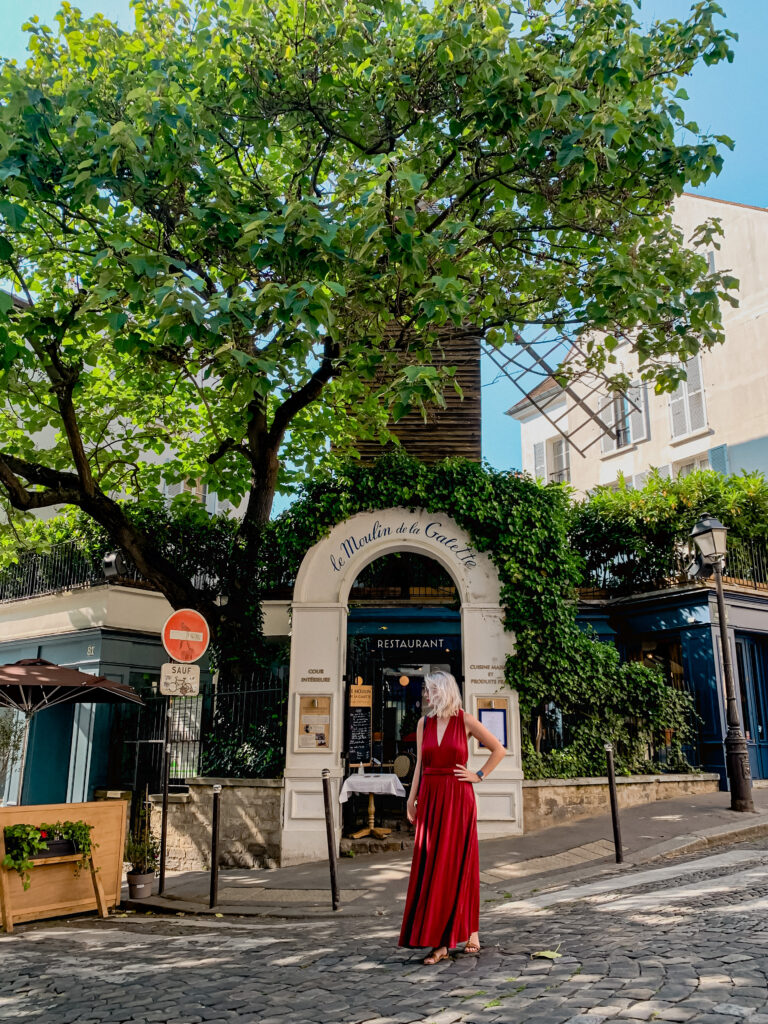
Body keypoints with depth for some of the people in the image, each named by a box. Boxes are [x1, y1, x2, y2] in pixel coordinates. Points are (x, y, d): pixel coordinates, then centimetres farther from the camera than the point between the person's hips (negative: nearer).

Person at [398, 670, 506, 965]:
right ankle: (439, 942, 9)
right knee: (429, 867, 2)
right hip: (430, 799, 4)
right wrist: (412, 799, 5)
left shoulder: (466, 721, -3)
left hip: (458, 799, -4)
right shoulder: (424, 723, 8)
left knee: (458, 864, 1)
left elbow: (499, 749, 3)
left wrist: (479, 776, -1)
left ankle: (470, 931, 18)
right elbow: (420, 764, 10)